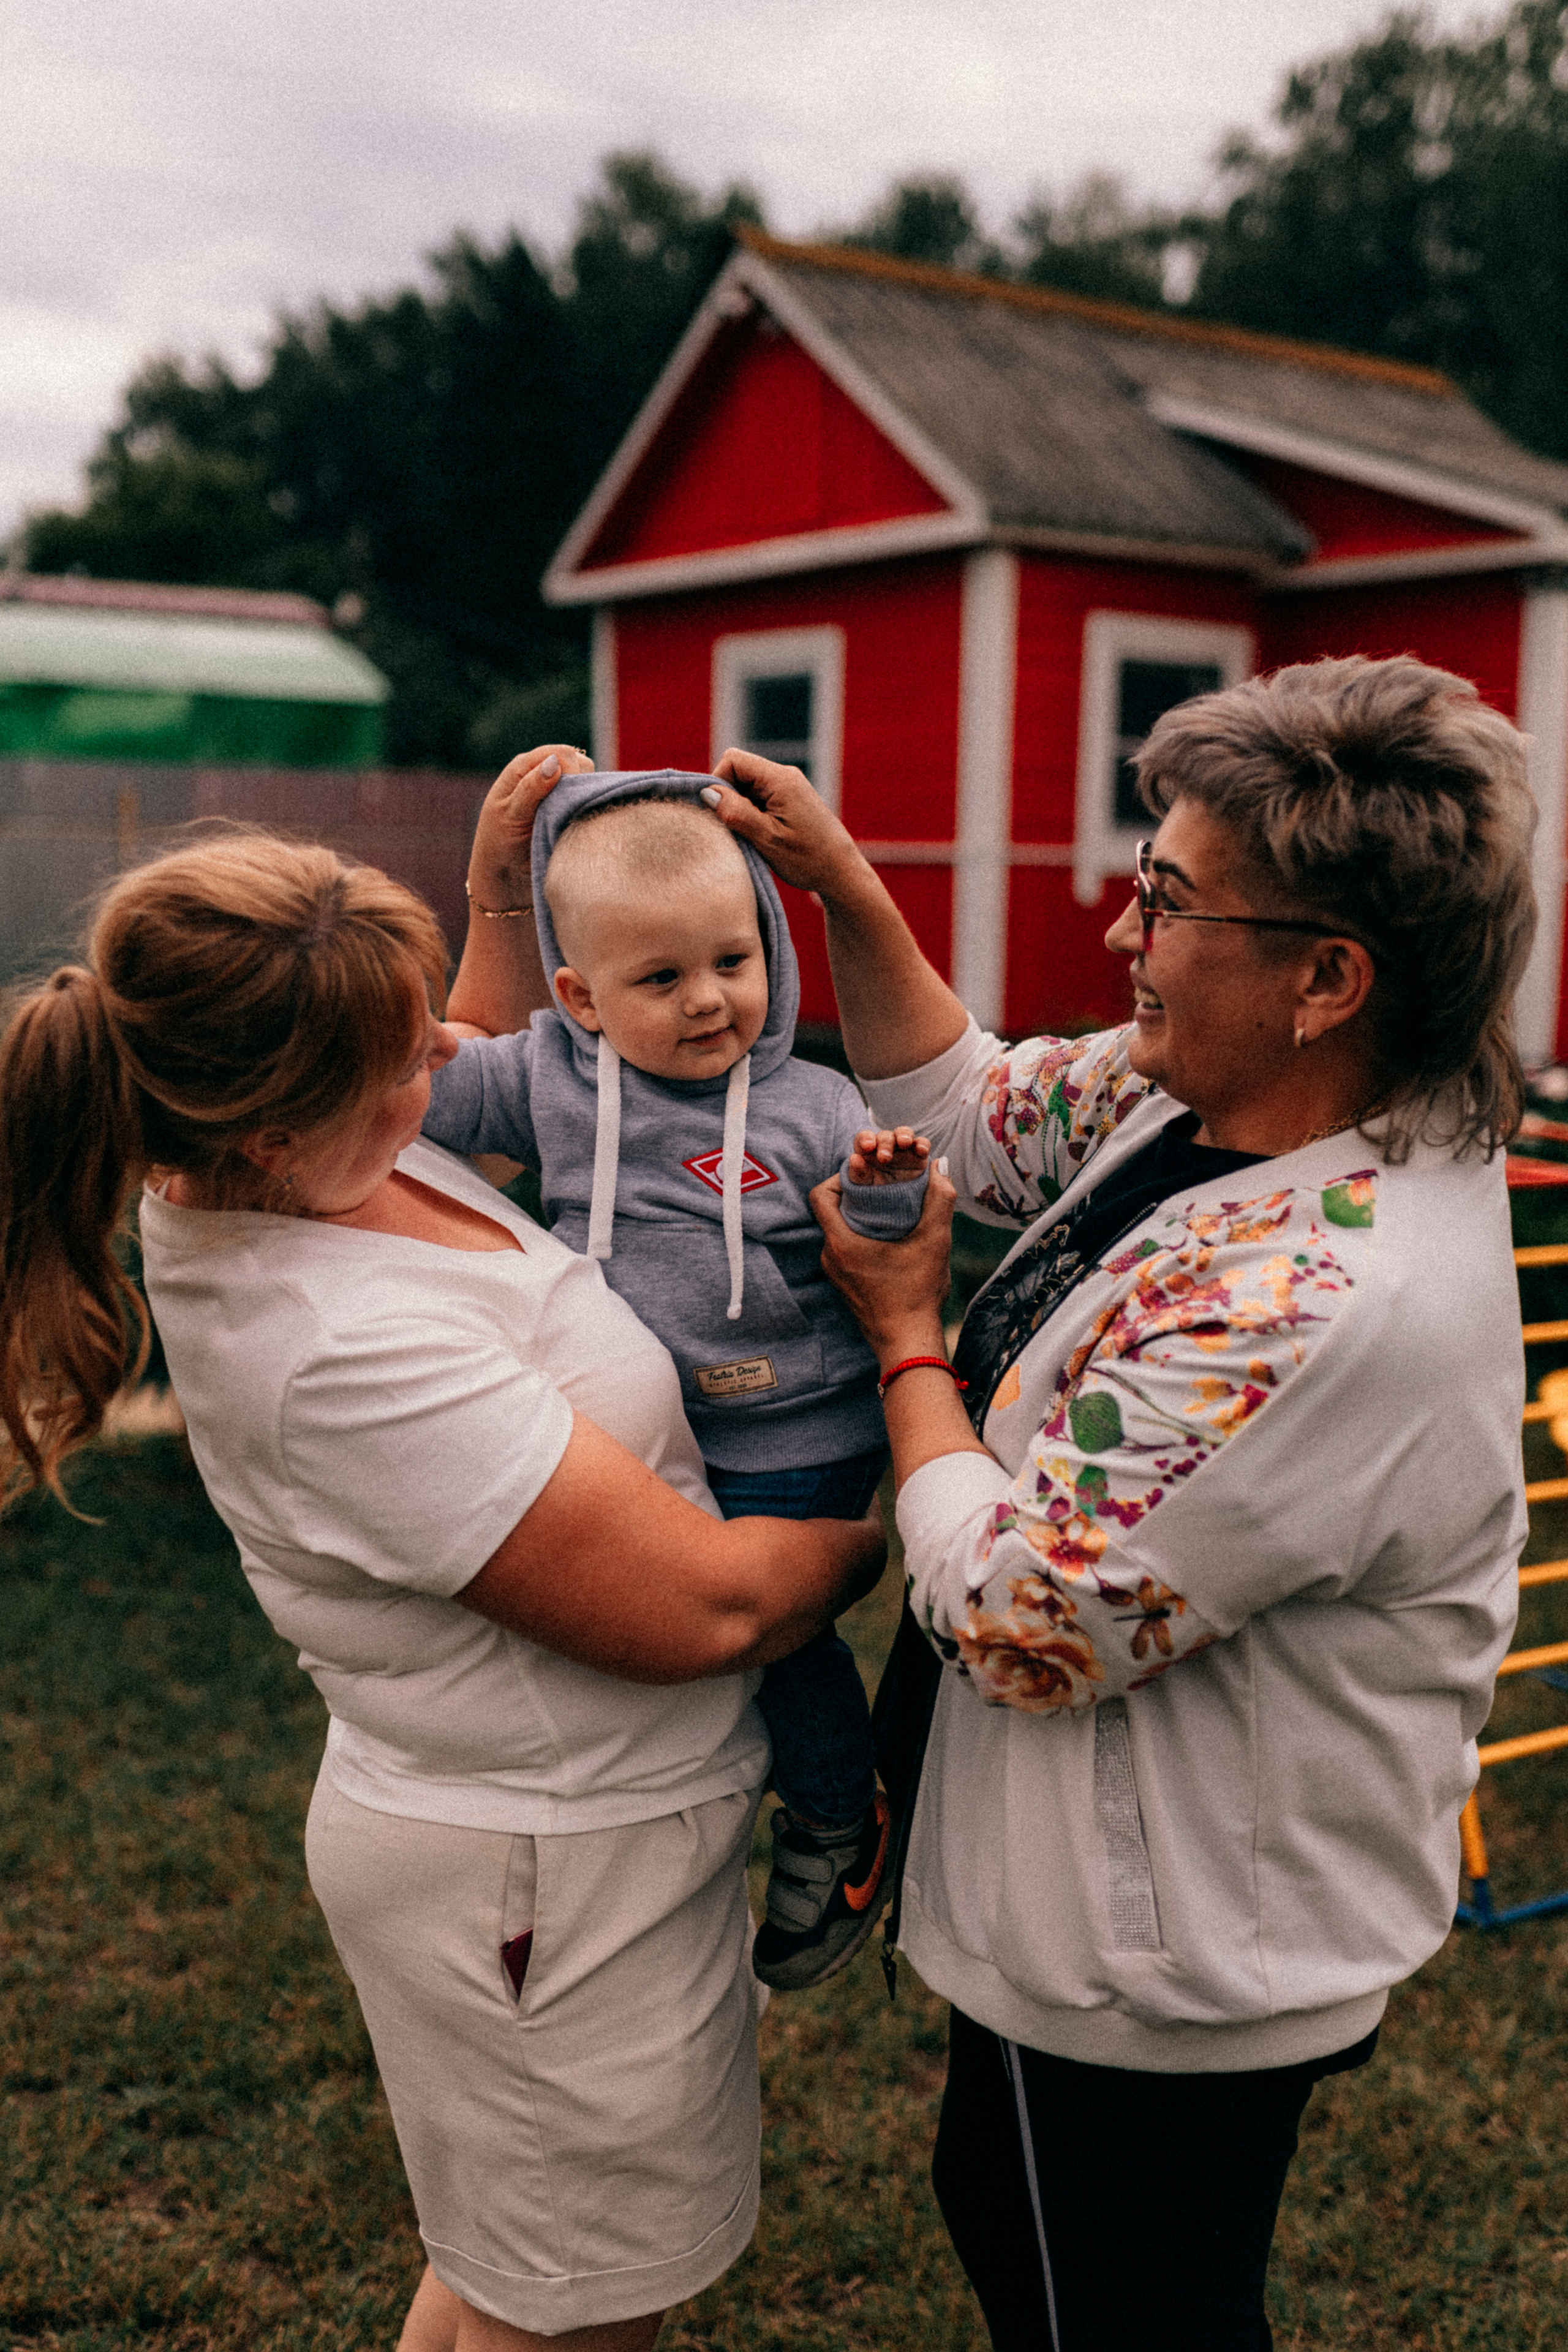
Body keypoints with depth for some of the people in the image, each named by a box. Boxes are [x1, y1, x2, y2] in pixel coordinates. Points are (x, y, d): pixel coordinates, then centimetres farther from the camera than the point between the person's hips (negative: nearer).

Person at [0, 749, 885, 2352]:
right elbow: (706, 1607, -27)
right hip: (552, 1878, -9)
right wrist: (893, 1523, -10)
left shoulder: (239, 1171, -6)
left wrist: (504, 899, 2)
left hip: (490, 1818, 9)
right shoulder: (346, 1354, -35)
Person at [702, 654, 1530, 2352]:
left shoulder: (1321, 1306, -37)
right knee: (996, 2208, 32)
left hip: (1163, 1991, -9)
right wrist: (843, 887, 1)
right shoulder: (1205, 1102, -6)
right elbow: (967, 1107, 11)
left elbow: (1018, 1620, -29)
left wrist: (904, 1334, -15)